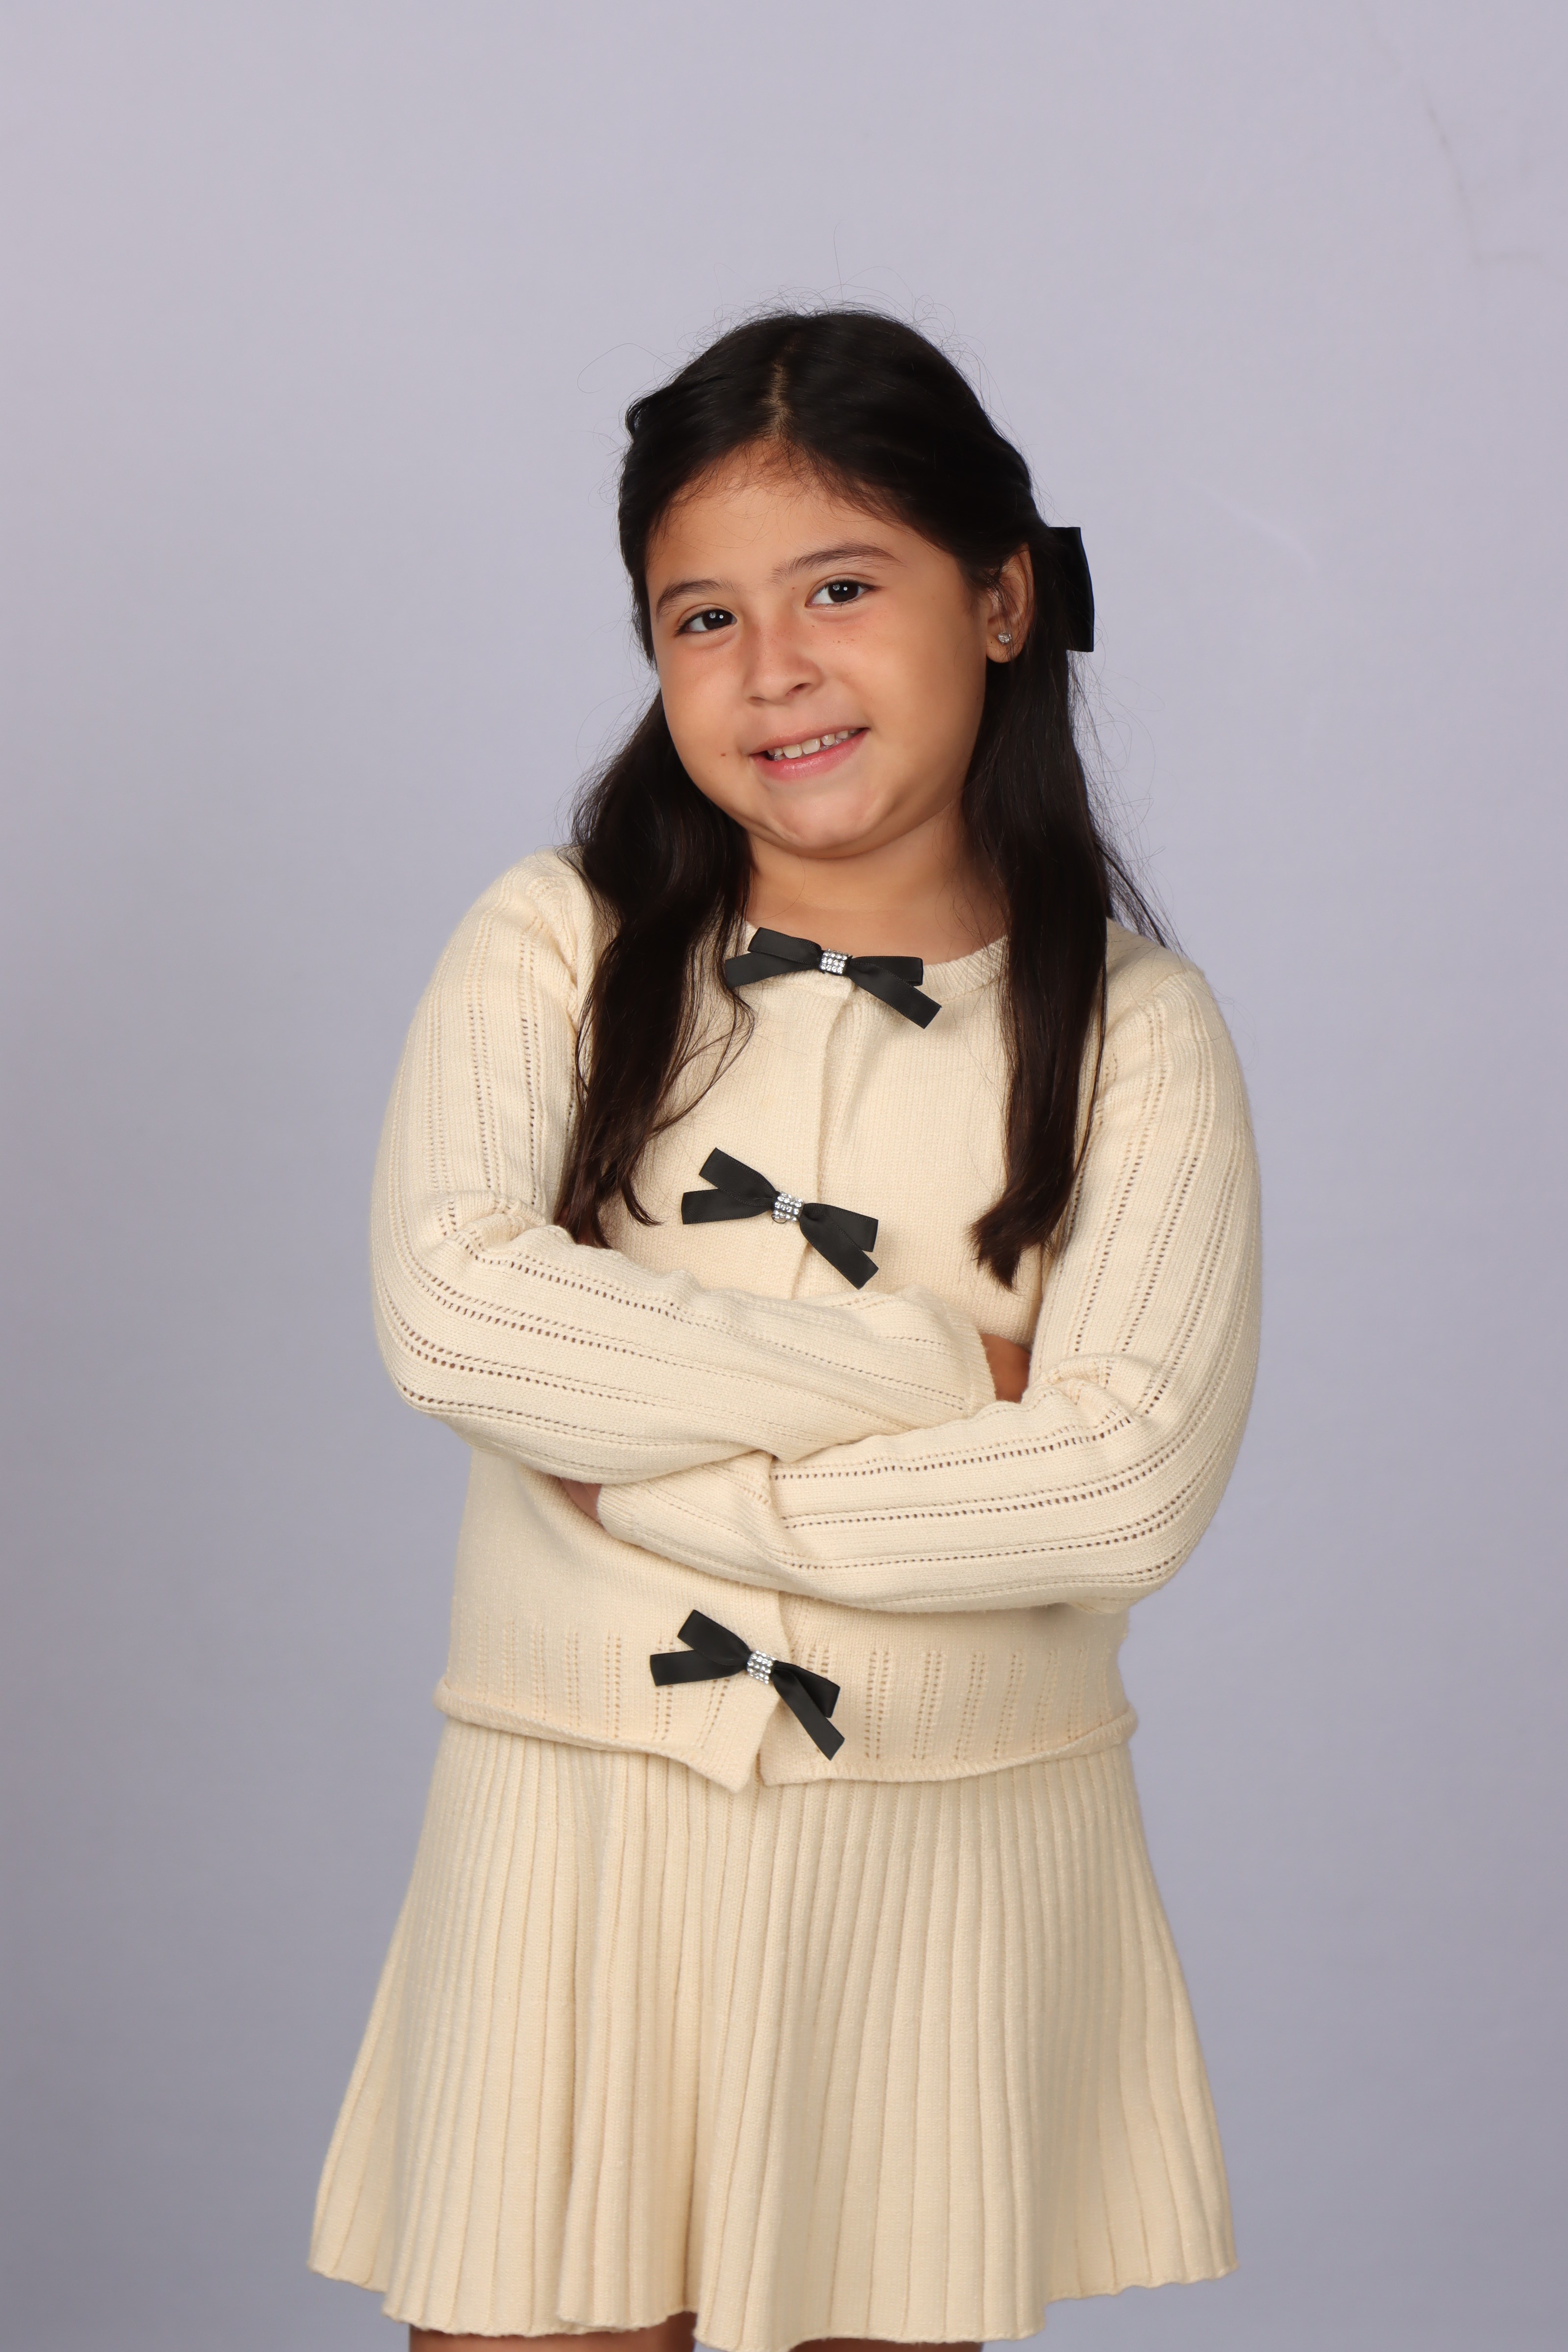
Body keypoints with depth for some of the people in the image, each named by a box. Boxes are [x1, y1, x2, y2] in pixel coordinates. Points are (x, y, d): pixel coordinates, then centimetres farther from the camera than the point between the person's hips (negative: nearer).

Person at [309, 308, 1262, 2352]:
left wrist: (644, 1471, -15)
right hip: (580, 1820, 0)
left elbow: (1128, 1485, -15)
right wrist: (939, 1367, -16)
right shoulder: (558, 943, -1)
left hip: (953, 1864, 0)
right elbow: (451, 1308, -17)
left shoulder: (1133, 1030, -2)